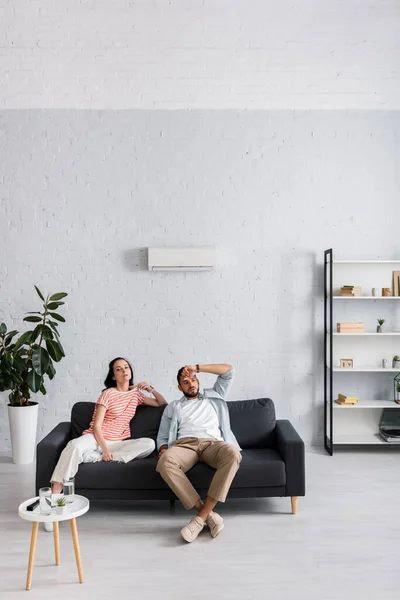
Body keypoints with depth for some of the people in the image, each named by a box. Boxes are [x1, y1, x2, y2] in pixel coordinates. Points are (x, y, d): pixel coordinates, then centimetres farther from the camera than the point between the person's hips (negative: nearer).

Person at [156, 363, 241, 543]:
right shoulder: (173, 407, 30)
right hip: (184, 444, 0)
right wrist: (163, 449, -1)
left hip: (213, 443, 0)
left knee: (232, 454, -37)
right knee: (165, 462, -37)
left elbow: (228, 370, 25)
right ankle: (209, 514, -31)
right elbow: (162, 437, 24)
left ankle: (201, 516, -36)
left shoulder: (213, 397, 31)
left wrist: (197, 368, 18)